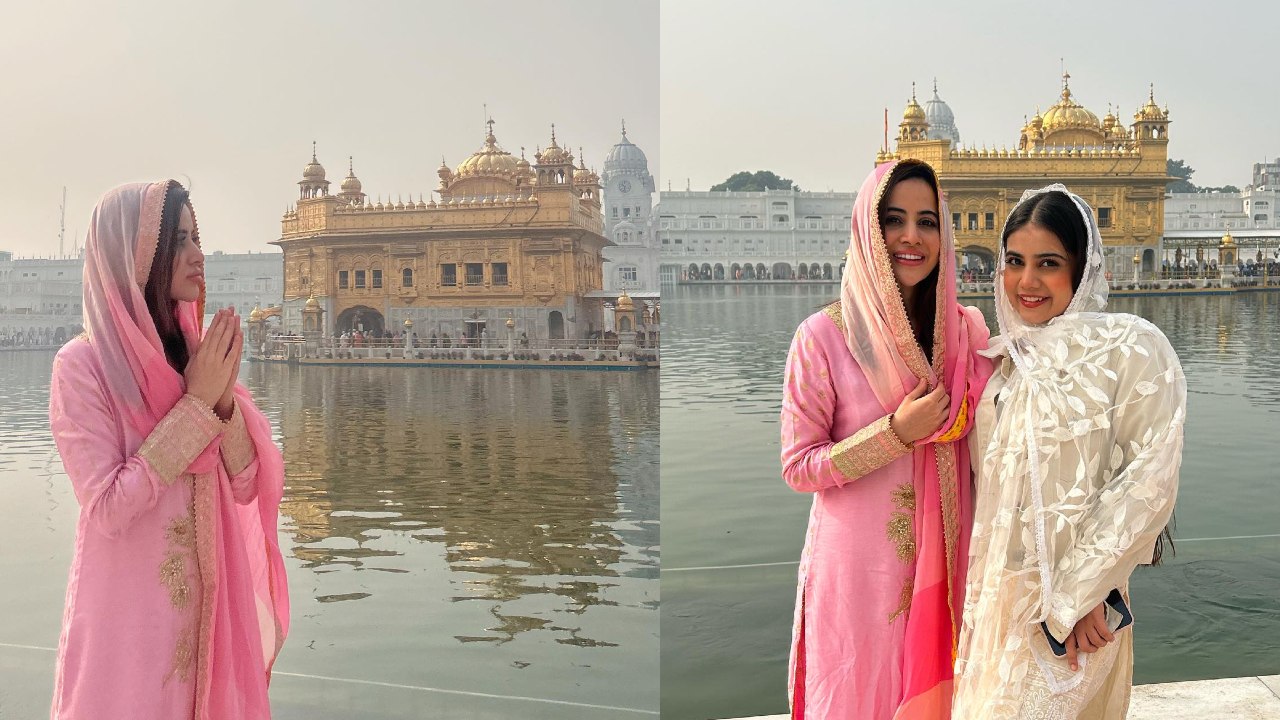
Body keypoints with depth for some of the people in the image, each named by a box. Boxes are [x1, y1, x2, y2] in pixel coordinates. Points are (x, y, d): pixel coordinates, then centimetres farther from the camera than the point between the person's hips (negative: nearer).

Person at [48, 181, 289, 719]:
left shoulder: (197, 353, 2)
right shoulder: (82, 364, -13)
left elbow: (245, 487, -1)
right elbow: (106, 510, -19)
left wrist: (225, 397, -16)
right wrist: (197, 403, -19)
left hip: (210, 604, 5)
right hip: (129, 610, -5)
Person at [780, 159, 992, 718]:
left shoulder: (968, 329, 0)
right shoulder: (824, 335, -14)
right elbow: (797, 467, -12)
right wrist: (898, 433, -20)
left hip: (944, 559, 4)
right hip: (858, 565, -4)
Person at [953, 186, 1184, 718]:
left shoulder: (1130, 348, -9)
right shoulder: (1005, 358, 8)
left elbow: (1149, 483, -14)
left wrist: (1076, 592, -16)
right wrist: (976, 588, 9)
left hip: (1073, 605, -6)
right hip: (995, 593, 6)